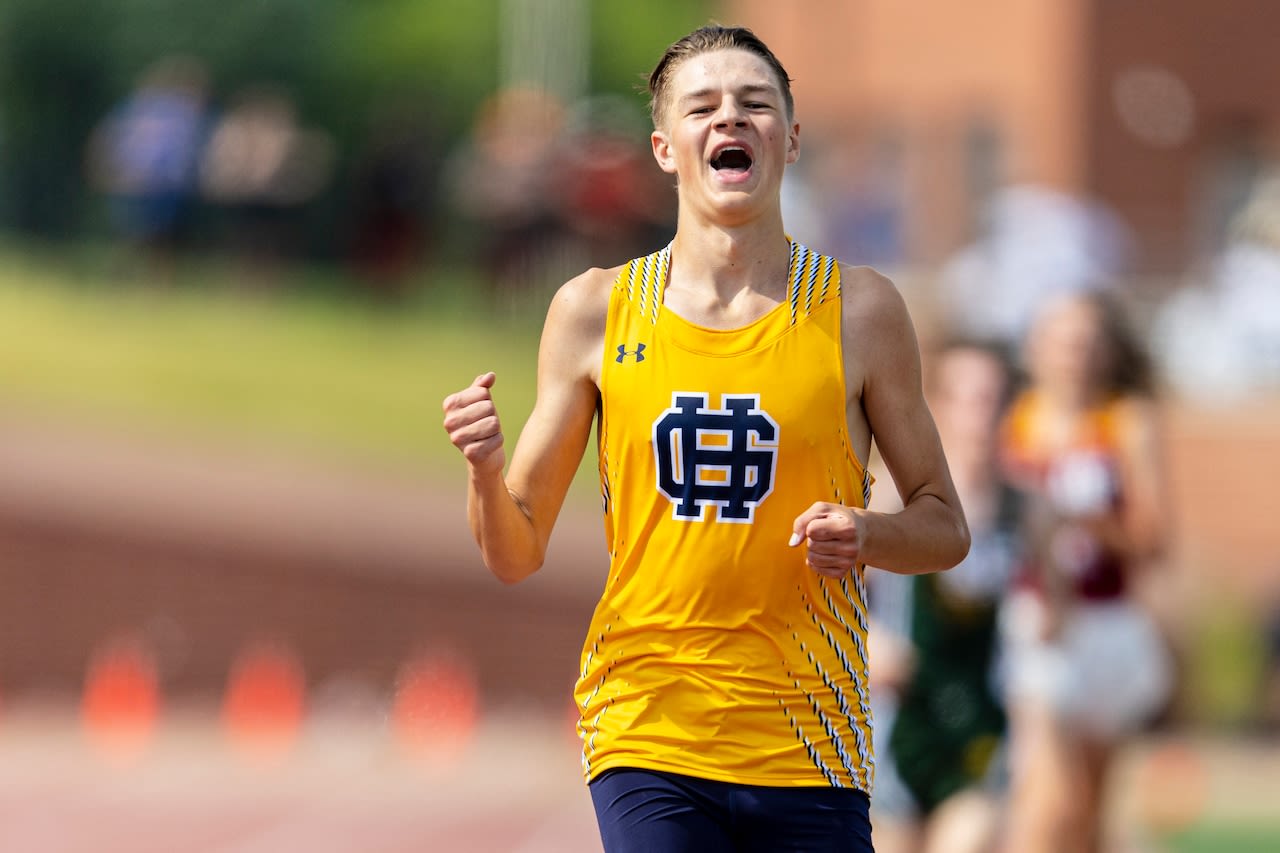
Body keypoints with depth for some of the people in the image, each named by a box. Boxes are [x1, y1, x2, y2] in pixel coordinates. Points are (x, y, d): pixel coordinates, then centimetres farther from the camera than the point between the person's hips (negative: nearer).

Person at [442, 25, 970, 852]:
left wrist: (866, 537, -11)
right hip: (646, 734, 0)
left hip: (809, 749, 0)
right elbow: (517, 556, 9)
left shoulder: (858, 310, 4)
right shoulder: (594, 311, 5)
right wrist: (485, 470, -12)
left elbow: (946, 528, 11)